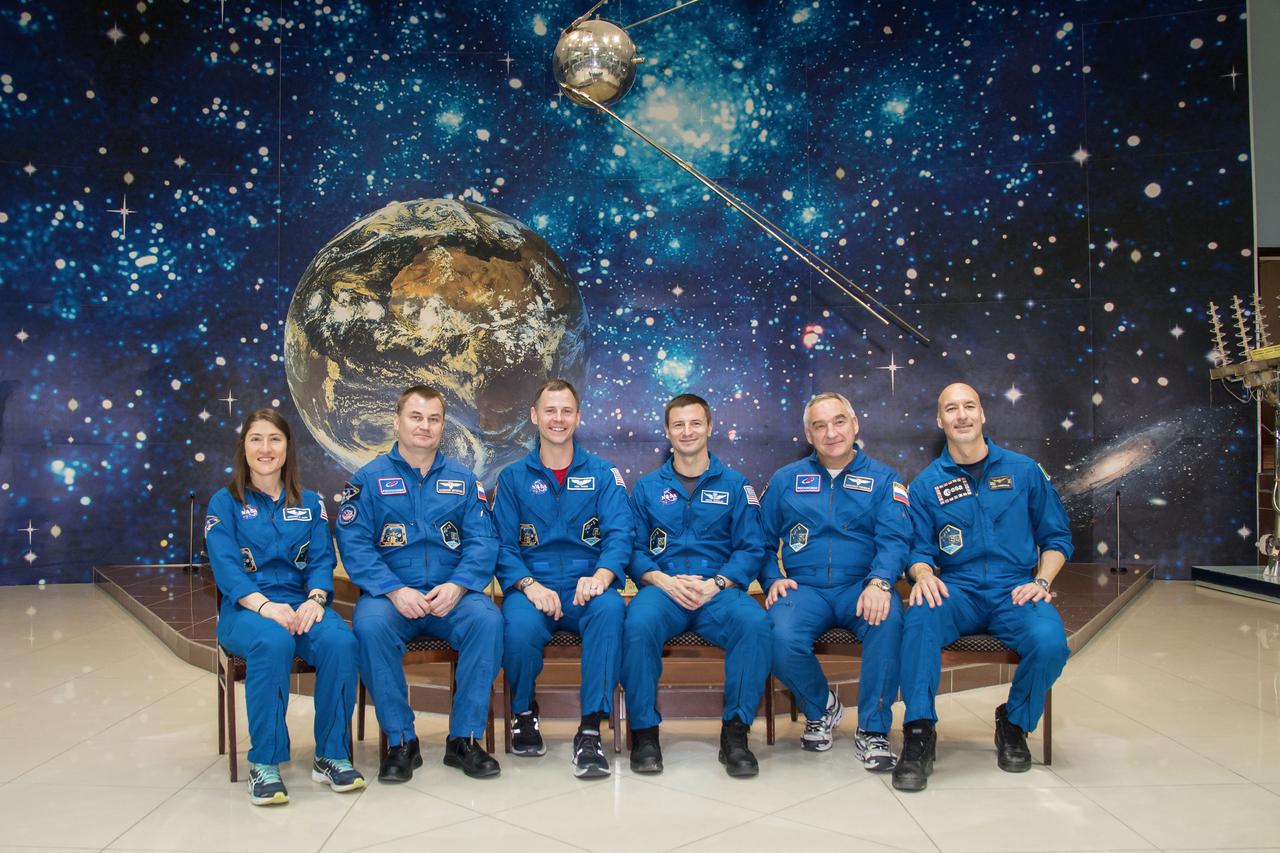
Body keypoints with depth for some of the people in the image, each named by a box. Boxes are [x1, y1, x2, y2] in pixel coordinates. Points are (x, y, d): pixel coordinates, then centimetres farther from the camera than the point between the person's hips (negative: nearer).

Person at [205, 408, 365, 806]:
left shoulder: (310, 503, 16)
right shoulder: (225, 503, 8)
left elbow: (322, 560, 5)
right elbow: (226, 566, -6)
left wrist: (315, 599, -18)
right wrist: (265, 606, -24)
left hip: (302, 605, 2)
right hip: (246, 609, -2)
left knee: (340, 641, -31)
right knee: (273, 642, -38)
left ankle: (331, 756, -16)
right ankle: (264, 764, -24)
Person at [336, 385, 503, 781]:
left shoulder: (462, 478, 13)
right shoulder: (370, 478, 7)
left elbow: (482, 541, 4)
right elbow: (354, 544, -4)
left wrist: (457, 586, -15)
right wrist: (395, 591, -18)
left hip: (452, 594, 1)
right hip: (390, 593, -1)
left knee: (487, 619, -29)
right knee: (370, 625, -33)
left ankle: (464, 738, -15)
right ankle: (401, 741, -16)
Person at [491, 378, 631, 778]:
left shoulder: (602, 474, 12)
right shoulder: (513, 477, 13)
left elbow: (619, 534, -1)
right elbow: (504, 545, 5)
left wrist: (601, 574, -23)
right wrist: (529, 585, -15)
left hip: (586, 587, 0)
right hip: (532, 587, 0)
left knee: (609, 609, -36)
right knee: (520, 627, -34)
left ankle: (591, 729, -27)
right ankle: (524, 712, -1)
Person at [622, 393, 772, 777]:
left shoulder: (735, 485, 13)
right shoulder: (647, 487, 16)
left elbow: (751, 549, 5)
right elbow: (634, 549, 10)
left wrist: (715, 584, -11)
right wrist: (664, 580, -10)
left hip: (719, 590, 0)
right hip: (662, 587, 0)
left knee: (755, 624, -33)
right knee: (638, 625, -35)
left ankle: (735, 730, -17)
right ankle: (644, 731, -17)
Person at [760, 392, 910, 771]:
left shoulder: (883, 479, 9)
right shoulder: (785, 480, 15)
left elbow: (894, 538, -5)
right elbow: (764, 540, 17)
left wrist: (879, 582, -24)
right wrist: (773, 580, -2)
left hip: (861, 585, -1)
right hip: (804, 588, 1)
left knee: (887, 621, -36)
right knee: (783, 639, -31)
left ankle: (873, 731, -16)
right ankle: (821, 707, 4)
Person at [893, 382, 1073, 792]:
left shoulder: (1023, 470, 9)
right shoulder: (927, 484, 9)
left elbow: (1056, 537, 13)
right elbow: (920, 550, 7)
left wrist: (1041, 581, -4)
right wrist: (924, 575, -17)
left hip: (1015, 590, 1)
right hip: (957, 591, 0)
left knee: (1050, 643, -31)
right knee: (920, 618, -35)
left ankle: (1015, 725, 0)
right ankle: (919, 735, -24)